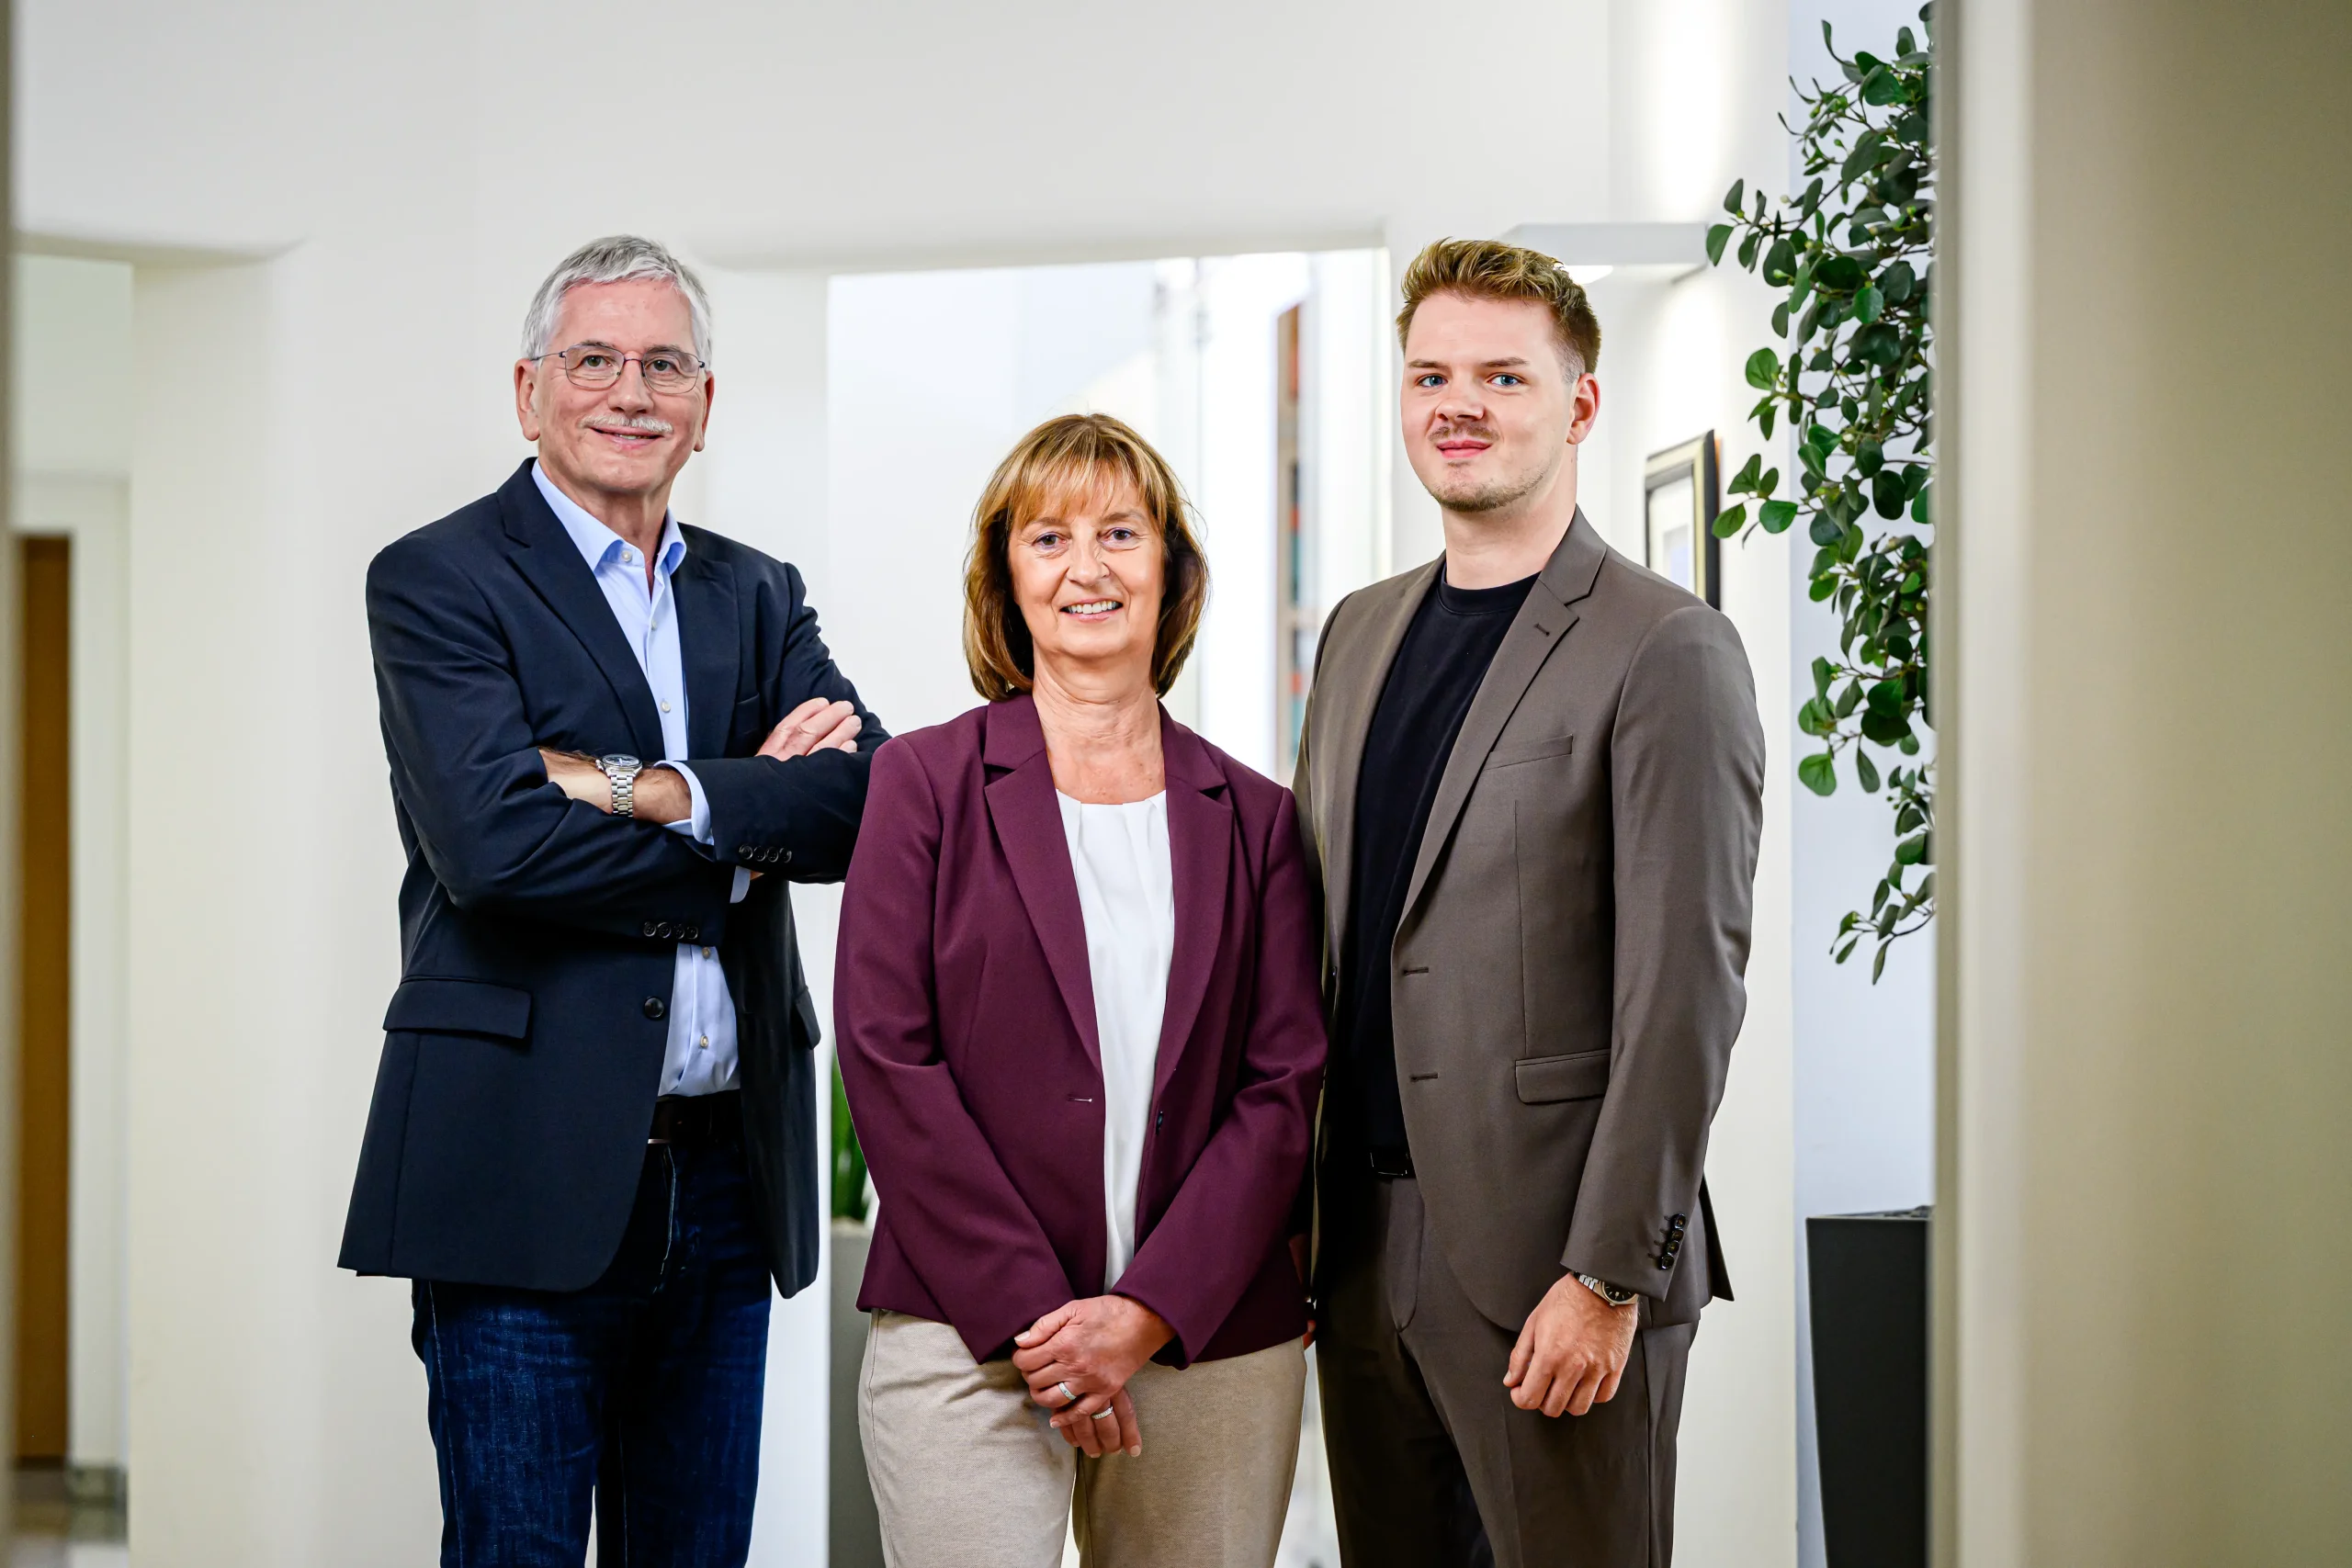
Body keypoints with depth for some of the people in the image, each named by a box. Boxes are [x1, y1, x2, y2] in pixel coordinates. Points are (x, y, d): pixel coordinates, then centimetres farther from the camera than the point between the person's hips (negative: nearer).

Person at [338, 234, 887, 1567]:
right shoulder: (438, 582, -1)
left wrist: (647, 790, -14)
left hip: (728, 1180, 5)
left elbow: (870, 797, -3)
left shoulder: (758, 597, 16)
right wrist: (746, 829, -8)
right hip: (528, 1174, -5)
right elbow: (491, 840, -17)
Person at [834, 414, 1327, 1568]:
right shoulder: (927, 780, 4)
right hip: (968, 1342, -2)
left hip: (1211, 1344, 2)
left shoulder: (1253, 819, 10)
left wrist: (1151, 1311, -9)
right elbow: (885, 1059, -3)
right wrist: (1032, 1314, -10)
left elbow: (1285, 1089, 4)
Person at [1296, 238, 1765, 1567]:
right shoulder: (1363, 632, 14)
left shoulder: (1665, 651, -8)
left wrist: (1607, 1276, -17)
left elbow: (1685, 993, -13)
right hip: (1360, 1245, 6)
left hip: (1547, 1258, -6)